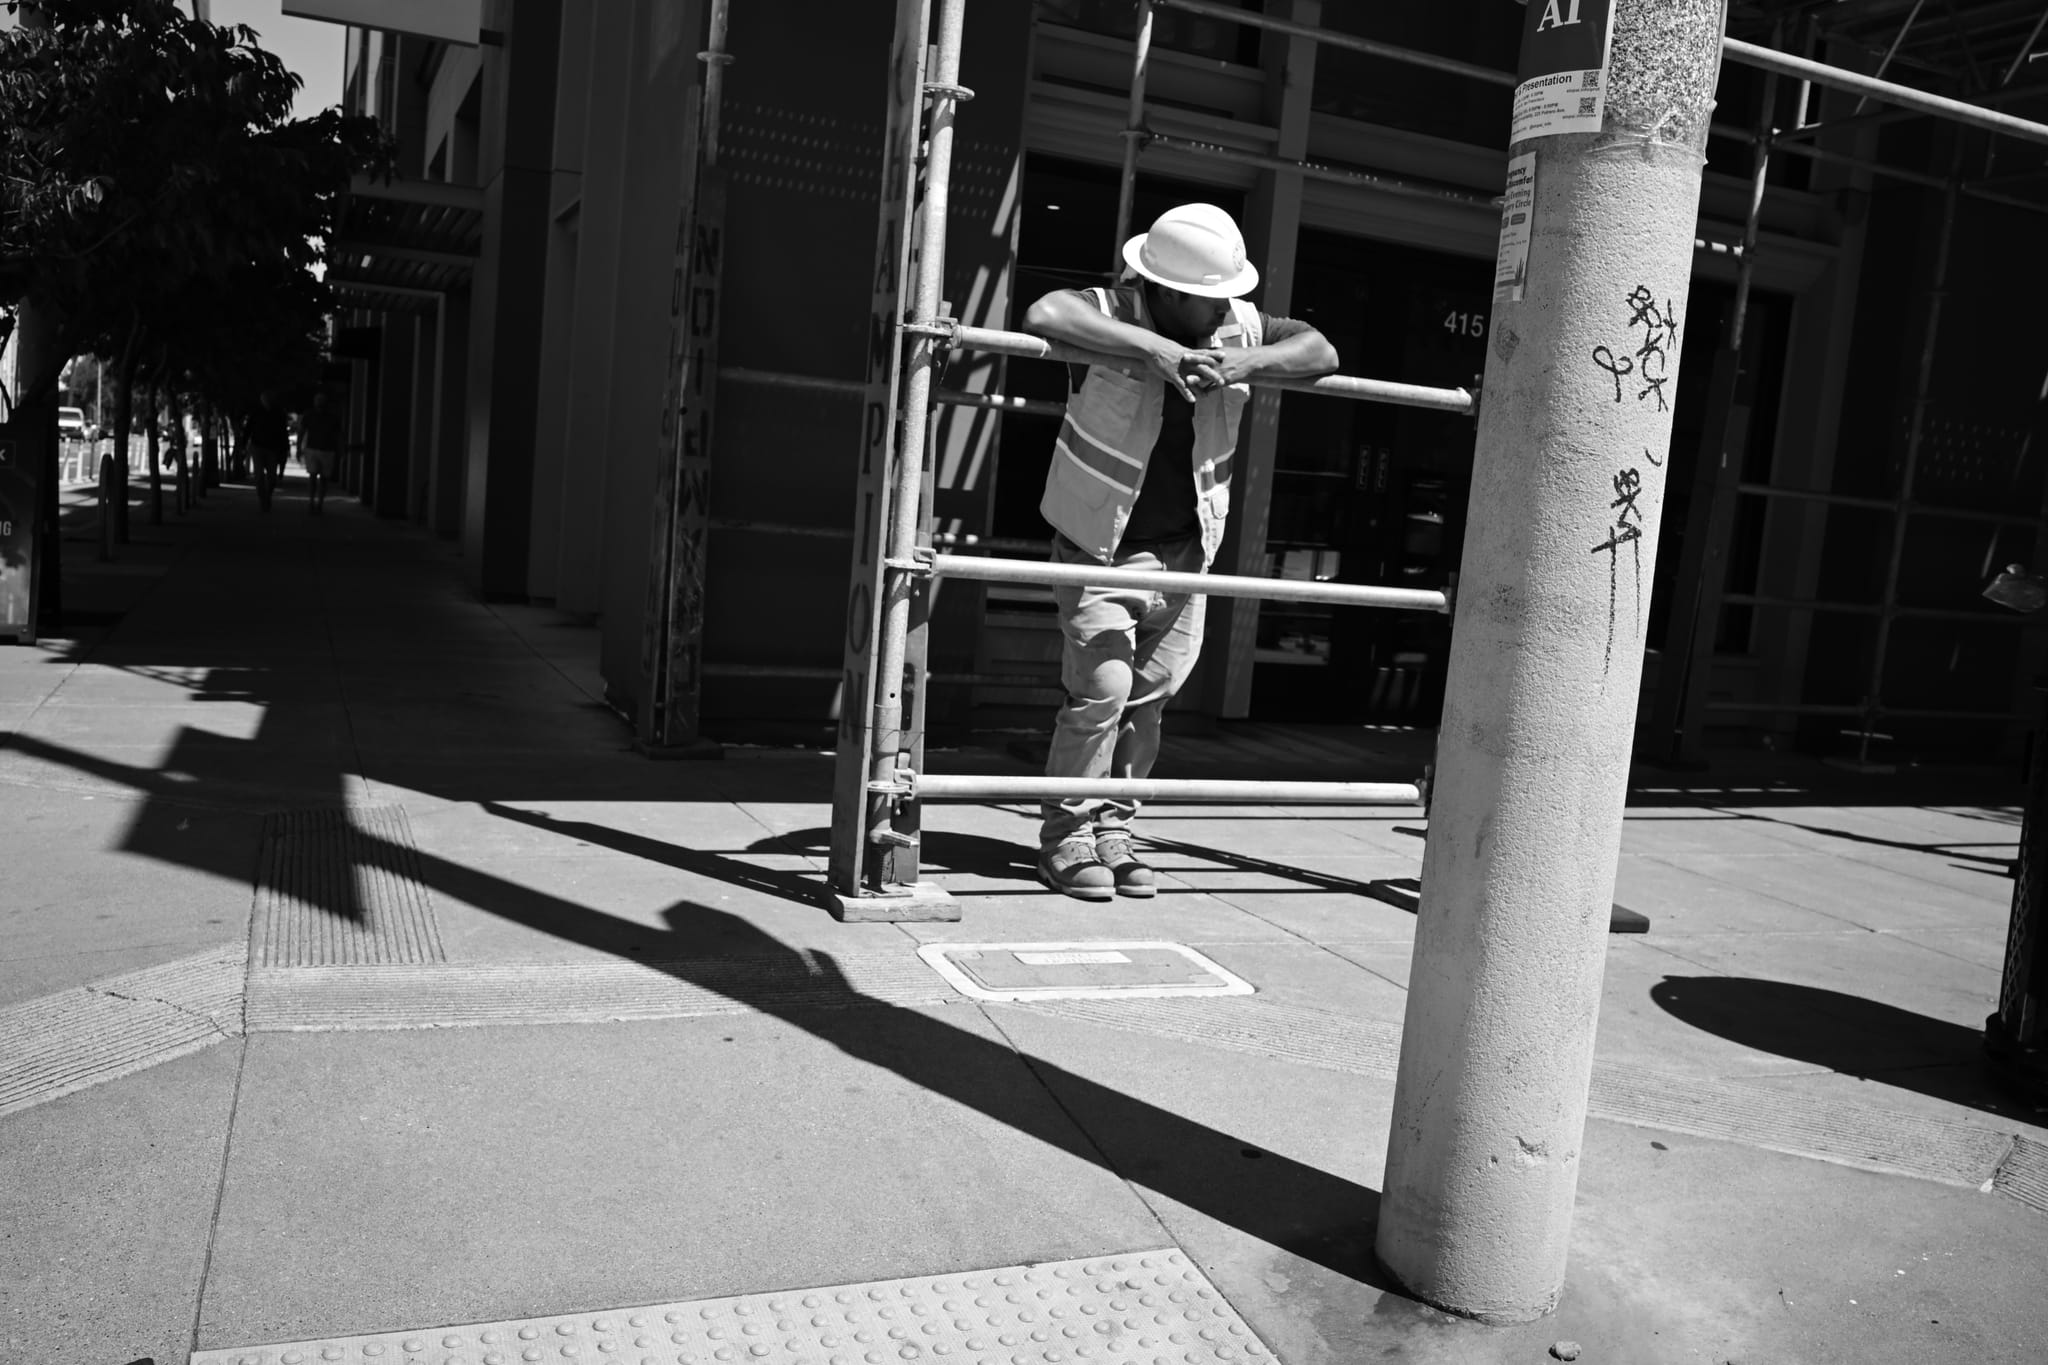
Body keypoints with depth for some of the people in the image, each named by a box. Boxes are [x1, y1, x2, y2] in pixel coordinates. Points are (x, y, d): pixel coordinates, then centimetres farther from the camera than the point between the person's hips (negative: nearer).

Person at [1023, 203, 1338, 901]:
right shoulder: (1111, 314, -16)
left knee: (1149, 697, 9)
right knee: (1101, 689, -13)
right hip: (1100, 545, -5)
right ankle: (1067, 836, 4)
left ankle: (1111, 831, 23)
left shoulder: (1236, 325, 0)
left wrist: (1247, 362, -20)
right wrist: (1150, 346, -39)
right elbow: (1041, 313, -35)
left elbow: (1321, 352, -1)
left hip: (1183, 549, 5)